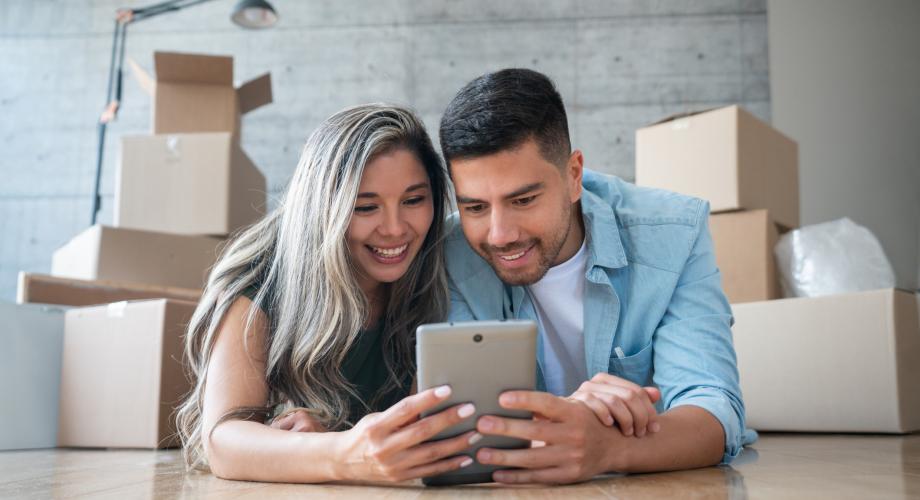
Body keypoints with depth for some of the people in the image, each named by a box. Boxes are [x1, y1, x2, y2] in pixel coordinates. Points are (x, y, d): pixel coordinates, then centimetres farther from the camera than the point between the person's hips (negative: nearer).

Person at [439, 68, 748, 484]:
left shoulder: (675, 234, -15)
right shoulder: (447, 257, -14)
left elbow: (713, 412, -23)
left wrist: (607, 448, -43)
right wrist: (552, 418, -40)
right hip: (512, 485, 0)